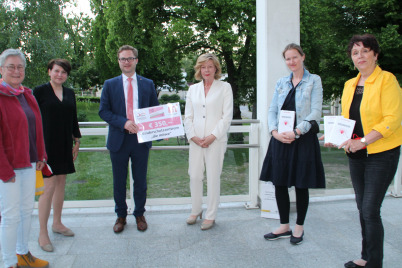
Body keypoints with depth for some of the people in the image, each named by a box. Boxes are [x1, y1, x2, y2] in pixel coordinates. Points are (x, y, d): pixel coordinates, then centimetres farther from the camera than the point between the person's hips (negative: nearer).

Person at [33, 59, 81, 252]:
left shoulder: (70, 94, 12)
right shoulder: (40, 91, -4)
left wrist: (76, 141, 14)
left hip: (65, 145, 6)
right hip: (47, 145, -6)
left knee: (61, 184, 12)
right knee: (49, 187, -8)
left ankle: (57, 223, 27)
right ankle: (42, 233, 3)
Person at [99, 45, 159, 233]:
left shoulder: (148, 84, 7)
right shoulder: (110, 84, 4)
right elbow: (103, 111, -2)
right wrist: (123, 123, -18)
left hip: (141, 138, 1)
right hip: (118, 139, 0)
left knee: (140, 180, 9)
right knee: (119, 181, 10)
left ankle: (139, 214, 26)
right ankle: (121, 216, 26)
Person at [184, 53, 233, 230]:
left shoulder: (224, 87, 3)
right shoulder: (193, 89, 13)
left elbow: (227, 116, -3)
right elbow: (188, 116, 11)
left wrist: (212, 136, -11)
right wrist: (193, 136, -3)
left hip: (216, 140, -3)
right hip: (196, 140, 4)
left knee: (213, 177, 0)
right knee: (194, 176, 6)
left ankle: (210, 216, 13)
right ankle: (196, 210, 25)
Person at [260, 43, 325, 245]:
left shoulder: (314, 80, 1)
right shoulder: (281, 83, 13)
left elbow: (316, 112, -8)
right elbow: (272, 109, 9)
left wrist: (296, 132, -17)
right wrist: (275, 132, -8)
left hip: (303, 139, -4)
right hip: (280, 139, 4)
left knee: (301, 185, 4)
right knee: (279, 183, 6)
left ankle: (299, 227, 21)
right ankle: (284, 227, 20)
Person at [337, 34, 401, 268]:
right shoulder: (350, 85, 12)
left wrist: (363, 141, -23)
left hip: (381, 154, -7)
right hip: (356, 155, 7)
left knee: (370, 210, -8)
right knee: (363, 208, 14)